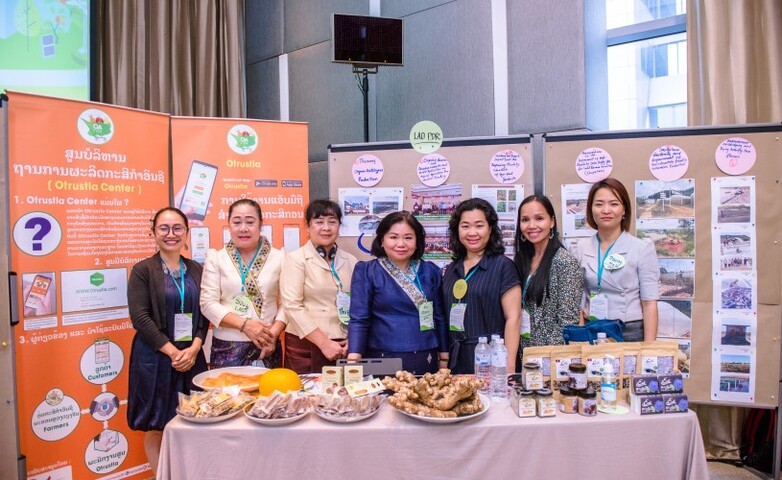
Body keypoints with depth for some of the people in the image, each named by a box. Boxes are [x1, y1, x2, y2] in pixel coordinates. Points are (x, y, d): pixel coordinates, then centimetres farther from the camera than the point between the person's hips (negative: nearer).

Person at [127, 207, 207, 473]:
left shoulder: (196, 270, 7)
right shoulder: (142, 270, -4)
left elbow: (204, 314, 6)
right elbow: (140, 317, -11)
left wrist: (193, 348, -9)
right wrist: (173, 352, -14)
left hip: (191, 356, 3)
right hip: (155, 357, -3)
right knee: (156, 426, 7)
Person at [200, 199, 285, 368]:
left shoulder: (279, 257, 2)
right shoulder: (216, 258, 2)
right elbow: (208, 303, -4)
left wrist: (274, 333, -12)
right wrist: (244, 325, -14)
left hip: (267, 347, 0)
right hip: (227, 348, 0)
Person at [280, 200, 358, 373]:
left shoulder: (350, 261, 8)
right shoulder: (296, 259, -3)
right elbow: (292, 306, -11)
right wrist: (324, 343, -14)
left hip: (343, 347, 3)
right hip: (306, 347, -3)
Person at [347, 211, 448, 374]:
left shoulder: (431, 271, 5)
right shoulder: (366, 271, -4)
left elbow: (439, 317, 10)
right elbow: (359, 319, -9)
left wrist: (444, 357, 10)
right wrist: (353, 358, -19)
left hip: (425, 360, 3)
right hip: (382, 359, -3)